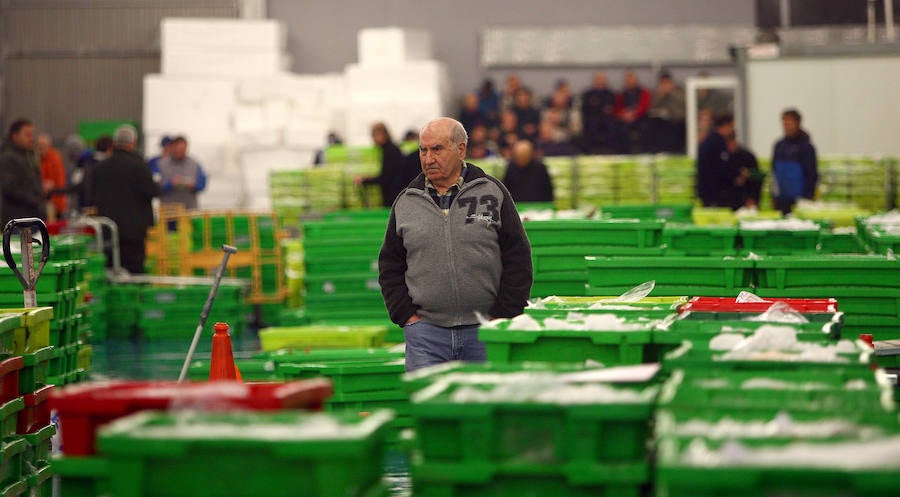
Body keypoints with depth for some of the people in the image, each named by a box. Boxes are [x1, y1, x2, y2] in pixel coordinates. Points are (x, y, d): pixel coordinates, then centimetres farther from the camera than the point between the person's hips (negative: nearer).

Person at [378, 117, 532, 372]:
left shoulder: (492, 193, 3)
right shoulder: (405, 203, 9)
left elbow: (518, 260, 3)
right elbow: (390, 266, 14)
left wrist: (503, 317, -2)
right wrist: (406, 315, 2)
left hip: (483, 332, -1)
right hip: (425, 332, 1)